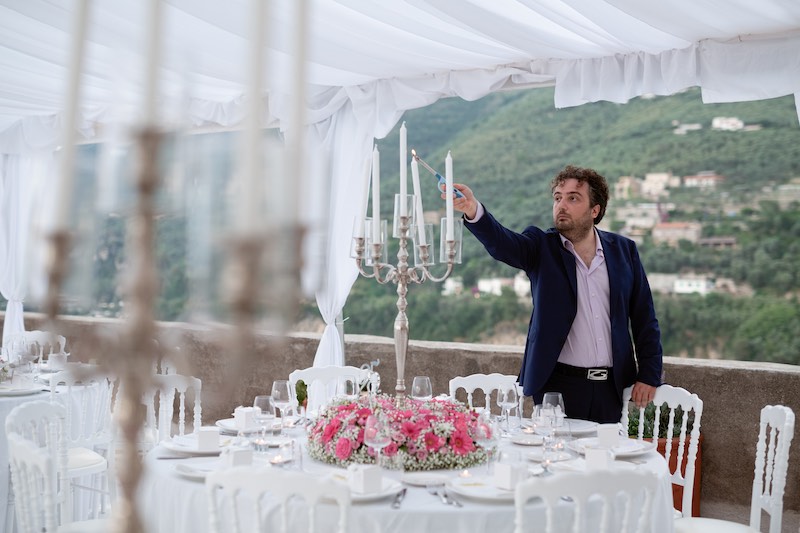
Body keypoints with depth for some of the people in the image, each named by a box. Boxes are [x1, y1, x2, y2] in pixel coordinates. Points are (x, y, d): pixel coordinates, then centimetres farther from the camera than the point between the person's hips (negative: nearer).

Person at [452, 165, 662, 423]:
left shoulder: (623, 249, 6)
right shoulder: (541, 247, 0)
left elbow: (644, 319, 8)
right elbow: (501, 242, -22)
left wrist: (649, 375, 3)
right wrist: (474, 210, -41)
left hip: (610, 388, 2)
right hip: (558, 385, -2)